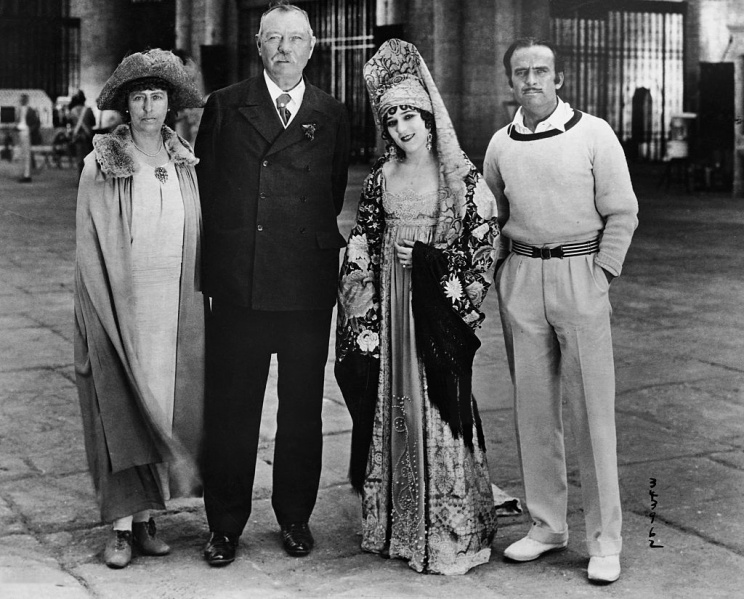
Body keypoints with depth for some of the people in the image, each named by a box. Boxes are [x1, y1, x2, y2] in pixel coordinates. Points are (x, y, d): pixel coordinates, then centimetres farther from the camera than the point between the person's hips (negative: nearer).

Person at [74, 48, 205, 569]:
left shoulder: (185, 164, 7)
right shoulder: (101, 167, -4)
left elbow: (198, 239, 11)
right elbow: (89, 248, -2)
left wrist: (198, 301, 6)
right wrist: (103, 313, -6)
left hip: (177, 312, 4)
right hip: (119, 308, -3)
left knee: (167, 410, 6)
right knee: (124, 413, 0)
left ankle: (146, 516, 17)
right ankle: (122, 526, 7)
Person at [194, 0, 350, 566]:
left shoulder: (332, 115, 9)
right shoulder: (225, 107, 7)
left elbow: (332, 195, 13)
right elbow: (205, 185, 9)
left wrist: (317, 243, 8)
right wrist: (220, 256, 7)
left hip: (308, 286, 1)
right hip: (237, 285, -1)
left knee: (303, 409, 9)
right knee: (231, 409, 4)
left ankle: (295, 517, 24)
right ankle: (226, 525, 16)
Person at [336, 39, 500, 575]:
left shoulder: (461, 176, -4)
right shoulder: (381, 178, 9)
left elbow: (485, 240, -5)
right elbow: (362, 250, 11)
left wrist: (429, 261, -11)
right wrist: (364, 317, 4)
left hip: (437, 307, -4)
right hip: (388, 304, 4)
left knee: (440, 405, -4)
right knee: (393, 406, 8)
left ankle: (450, 530, 7)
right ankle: (396, 523, 19)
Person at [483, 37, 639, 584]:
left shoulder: (594, 134, -2)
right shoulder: (501, 144, 9)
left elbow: (622, 213, -2)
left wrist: (600, 276, -7)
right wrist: (502, 275, 8)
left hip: (580, 274, -4)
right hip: (520, 278, 4)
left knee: (592, 410, -2)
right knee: (533, 408, 8)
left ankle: (605, 538, 7)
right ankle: (547, 524, 20)